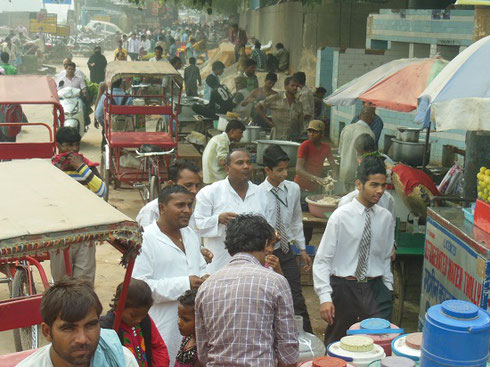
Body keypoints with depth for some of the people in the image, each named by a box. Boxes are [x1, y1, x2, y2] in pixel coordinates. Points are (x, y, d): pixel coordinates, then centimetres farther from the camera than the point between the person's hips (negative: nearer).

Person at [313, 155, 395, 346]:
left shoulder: (386, 218, 3)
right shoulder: (341, 216, -9)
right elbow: (322, 260, -9)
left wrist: (388, 288, 10)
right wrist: (325, 297, -15)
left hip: (375, 288, 3)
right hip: (344, 288, -2)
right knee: (337, 345, 10)